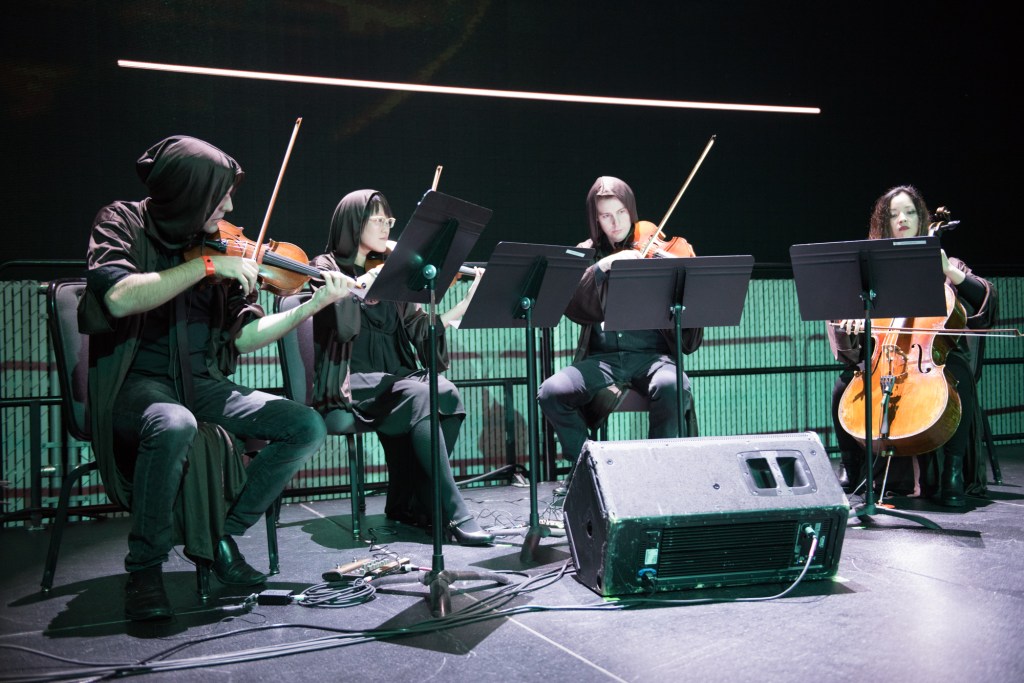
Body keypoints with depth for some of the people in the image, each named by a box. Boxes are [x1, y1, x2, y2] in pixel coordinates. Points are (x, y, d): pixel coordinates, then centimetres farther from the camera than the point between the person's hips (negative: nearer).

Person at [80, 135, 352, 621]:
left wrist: (313, 305, -7)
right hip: (136, 382, -5)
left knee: (307, 427, -11)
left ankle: (223, 536, 2)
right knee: (175, 425, -39)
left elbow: (243, 337, 4)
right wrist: (207, 266, -22)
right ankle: (145, 566, -17)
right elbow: (119, 297, -23)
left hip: (203, 384, 5)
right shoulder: (123, 223, -3)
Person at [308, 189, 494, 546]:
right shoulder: (327, 268, 3)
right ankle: (455, 514, -29)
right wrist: (366, 282, -20)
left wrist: (469, 301, -7)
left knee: (448, 394, -24)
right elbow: (342, 324, -16)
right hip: (348, 385, -5)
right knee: (419, 395, -31)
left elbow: (423, 329, 4)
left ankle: (408, 502, -12)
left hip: (390, 380, 5)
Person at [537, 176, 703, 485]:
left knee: (672, 387, -34)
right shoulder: (587, 255, 11)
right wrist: (602, 266, -20)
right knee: (551, 392, -24)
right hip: (601, 358, 2)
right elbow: (573, 306, -8)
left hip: (651, 355, -1)